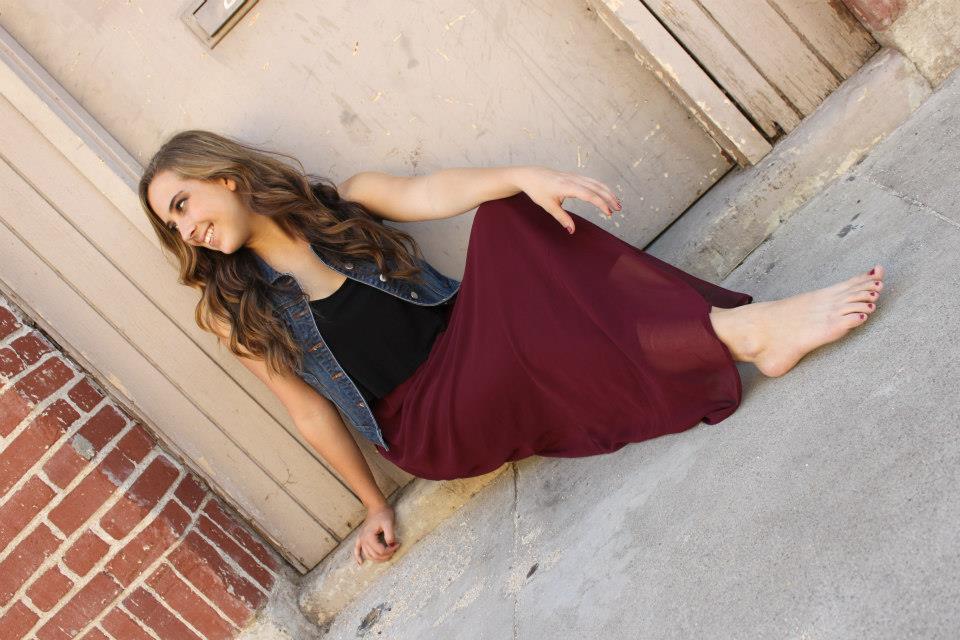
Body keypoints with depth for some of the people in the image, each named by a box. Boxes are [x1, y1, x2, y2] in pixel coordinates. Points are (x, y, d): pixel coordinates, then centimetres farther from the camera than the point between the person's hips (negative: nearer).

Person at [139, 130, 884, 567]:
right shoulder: (233, 312, 3)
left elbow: (428, 194, -13)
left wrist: (525, 175, -31)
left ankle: (744, 322, -30)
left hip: (463, 344, 4)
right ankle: (733, 335, -31)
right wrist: (375, 505, 5)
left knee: (513, 214, -23)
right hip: (426, 427, -3)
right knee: (525, 323, -35)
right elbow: (311, 410, 5)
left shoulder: (341, 202, 6)